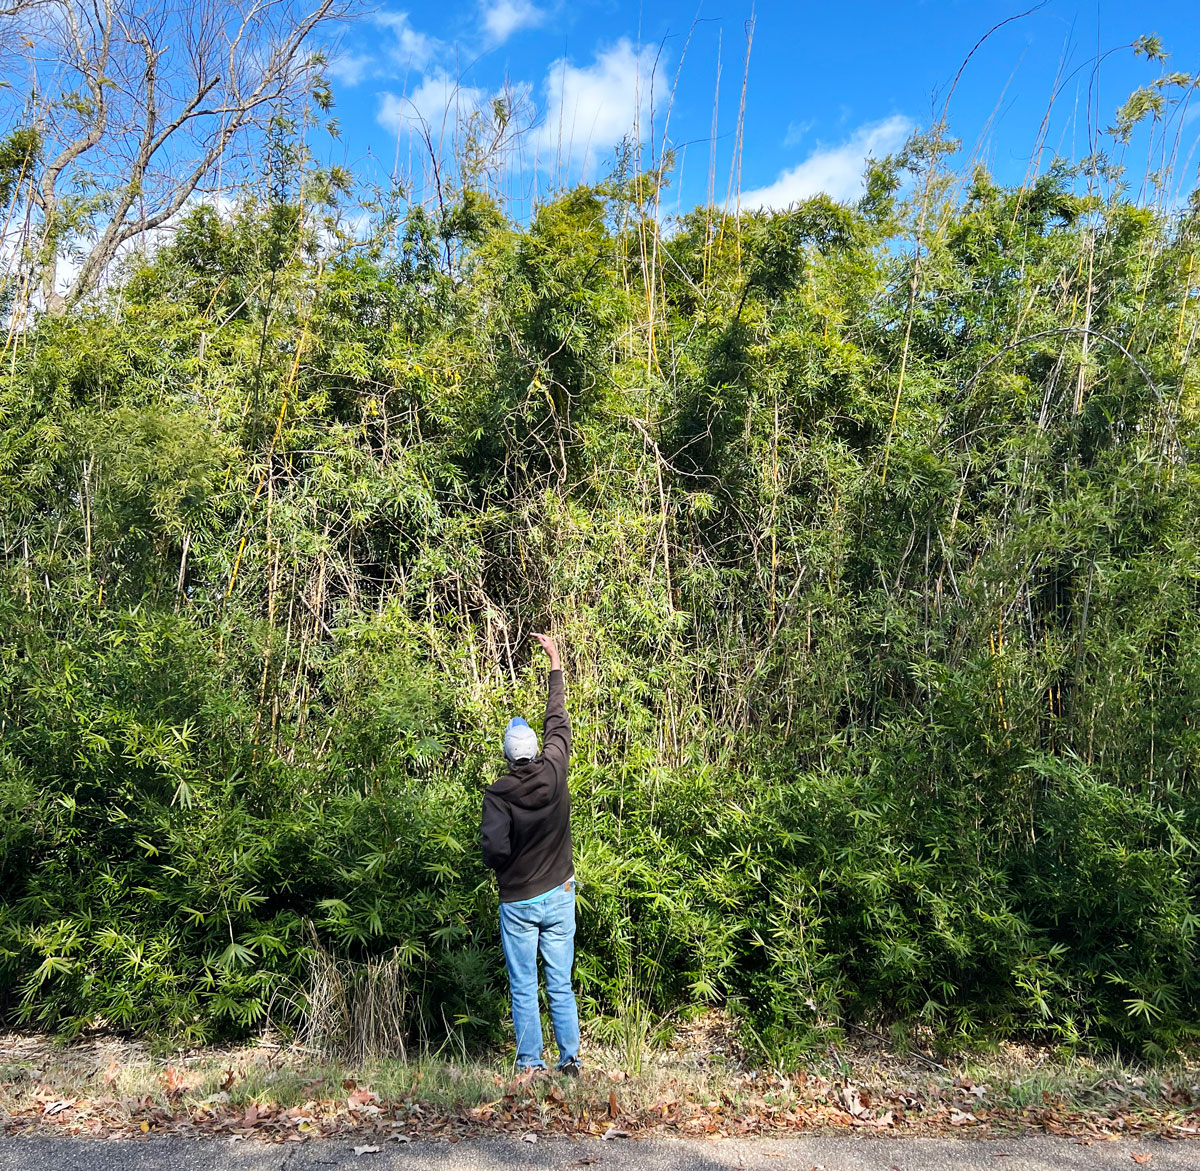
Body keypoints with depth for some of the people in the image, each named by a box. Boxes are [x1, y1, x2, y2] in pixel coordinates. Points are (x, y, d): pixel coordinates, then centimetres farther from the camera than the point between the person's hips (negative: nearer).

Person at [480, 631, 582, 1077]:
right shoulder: (554, 772, -6)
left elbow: (494, 849, -21)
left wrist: (501, 867, 5)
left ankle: (530, 1064, 10)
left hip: (517, 903, -2)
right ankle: (570, 1059, 13)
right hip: (558, 896, 3)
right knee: (561, 986, 11)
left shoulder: (498, 794, -13)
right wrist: (555, 662, 17)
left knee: (524, 990, 7)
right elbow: (559, 723, 8)